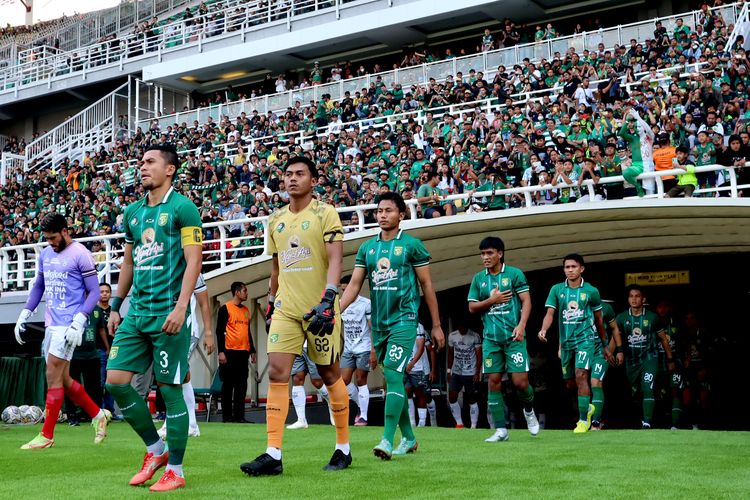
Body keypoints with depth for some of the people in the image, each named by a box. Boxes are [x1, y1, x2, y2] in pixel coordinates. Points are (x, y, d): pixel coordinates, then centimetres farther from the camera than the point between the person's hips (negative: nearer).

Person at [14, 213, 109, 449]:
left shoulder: (80, 255, -9)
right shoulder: (45, 254, 13)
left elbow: (94, 292, -9)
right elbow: (38, 287, 23)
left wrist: (79, 320, -20)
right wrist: (25, 314, 13)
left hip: (69, 324, -8)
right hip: (51, 323, 8)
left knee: (53, 378, -7)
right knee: (63, 380, 10)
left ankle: (46, 435, 1)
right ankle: (98, 415, 26)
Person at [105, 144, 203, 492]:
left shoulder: (182, 208, -5)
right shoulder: (133, 212, 15)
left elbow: (194, 260, -11)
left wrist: (180, 307, -19)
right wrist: (116, 306, 18)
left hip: (167, 312, -7)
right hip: (136, 312, 7)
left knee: (169, 388, -3)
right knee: (115, 380, 2)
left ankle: (175, 470, 9)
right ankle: (155, 449, 18)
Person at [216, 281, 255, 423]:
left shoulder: (246, 310, 18)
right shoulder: (225, 308, -2)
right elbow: (219, 331, -6)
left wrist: (252, 350, 17)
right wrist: (221, 351, -14)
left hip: (243, 353, 6)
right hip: (230, 352, -6)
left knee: (242, 385, 2)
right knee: (228, 384, -1)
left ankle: (239, 415, 5)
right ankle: (227, 416, 3)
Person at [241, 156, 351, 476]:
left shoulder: (325, 214, -5)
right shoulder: (276, 219, 12)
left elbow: (335, 259, -14)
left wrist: (328, 299, -25)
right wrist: (272, 302, 21)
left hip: (320, 308, -5)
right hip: (286, 308, 5)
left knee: (330, 374, 5)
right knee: (277, 372, -7)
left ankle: (343, 448, 18)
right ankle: (273, 455, -7)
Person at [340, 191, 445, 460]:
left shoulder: (412, 245, -2)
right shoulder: (367, 247, 10)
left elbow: (427, 285, 1)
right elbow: (354, 285, 8)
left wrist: (436, 325, 1)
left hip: (404, 319, -5)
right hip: (379, 323, 5)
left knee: (393, 374, -17)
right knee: (393, 380, 10)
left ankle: (387, 440, -19)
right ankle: (408, 438, 21)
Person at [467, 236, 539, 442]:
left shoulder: (514, 274, 0)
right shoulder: (478, 278, 11)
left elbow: (526, 301, -4)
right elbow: (472, 307, 10)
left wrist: (521, 325, -17)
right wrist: (492, 300, -6)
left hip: (513, 336, -3)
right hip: (491, 338, 3)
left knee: (520, 381, -8)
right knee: (494, 381, -1)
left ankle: (529, 410, 25)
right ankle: (500, 429, 5)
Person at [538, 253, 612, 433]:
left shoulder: (591, 291, 1)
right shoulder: (557, 289, 4)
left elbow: (599, 320, 10)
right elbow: (550, 313, -2)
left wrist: (605, 346, 16)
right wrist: (543, 330, -24)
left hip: (585, 339, -3)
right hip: (566, 341, 3)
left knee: (581, 375, -18)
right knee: (570, 383, 10)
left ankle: (583, 420, -12)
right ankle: (587, 407, 37)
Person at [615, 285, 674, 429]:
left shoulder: (652, 317, -4)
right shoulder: (622, 318, 0)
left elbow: (663, 339, 6)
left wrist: (670, 360, 9)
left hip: (649, 358, -3)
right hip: (631, 360, 3)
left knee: (648, 389, -17)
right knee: (636, 392, 12)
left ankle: (646, 424, -20)